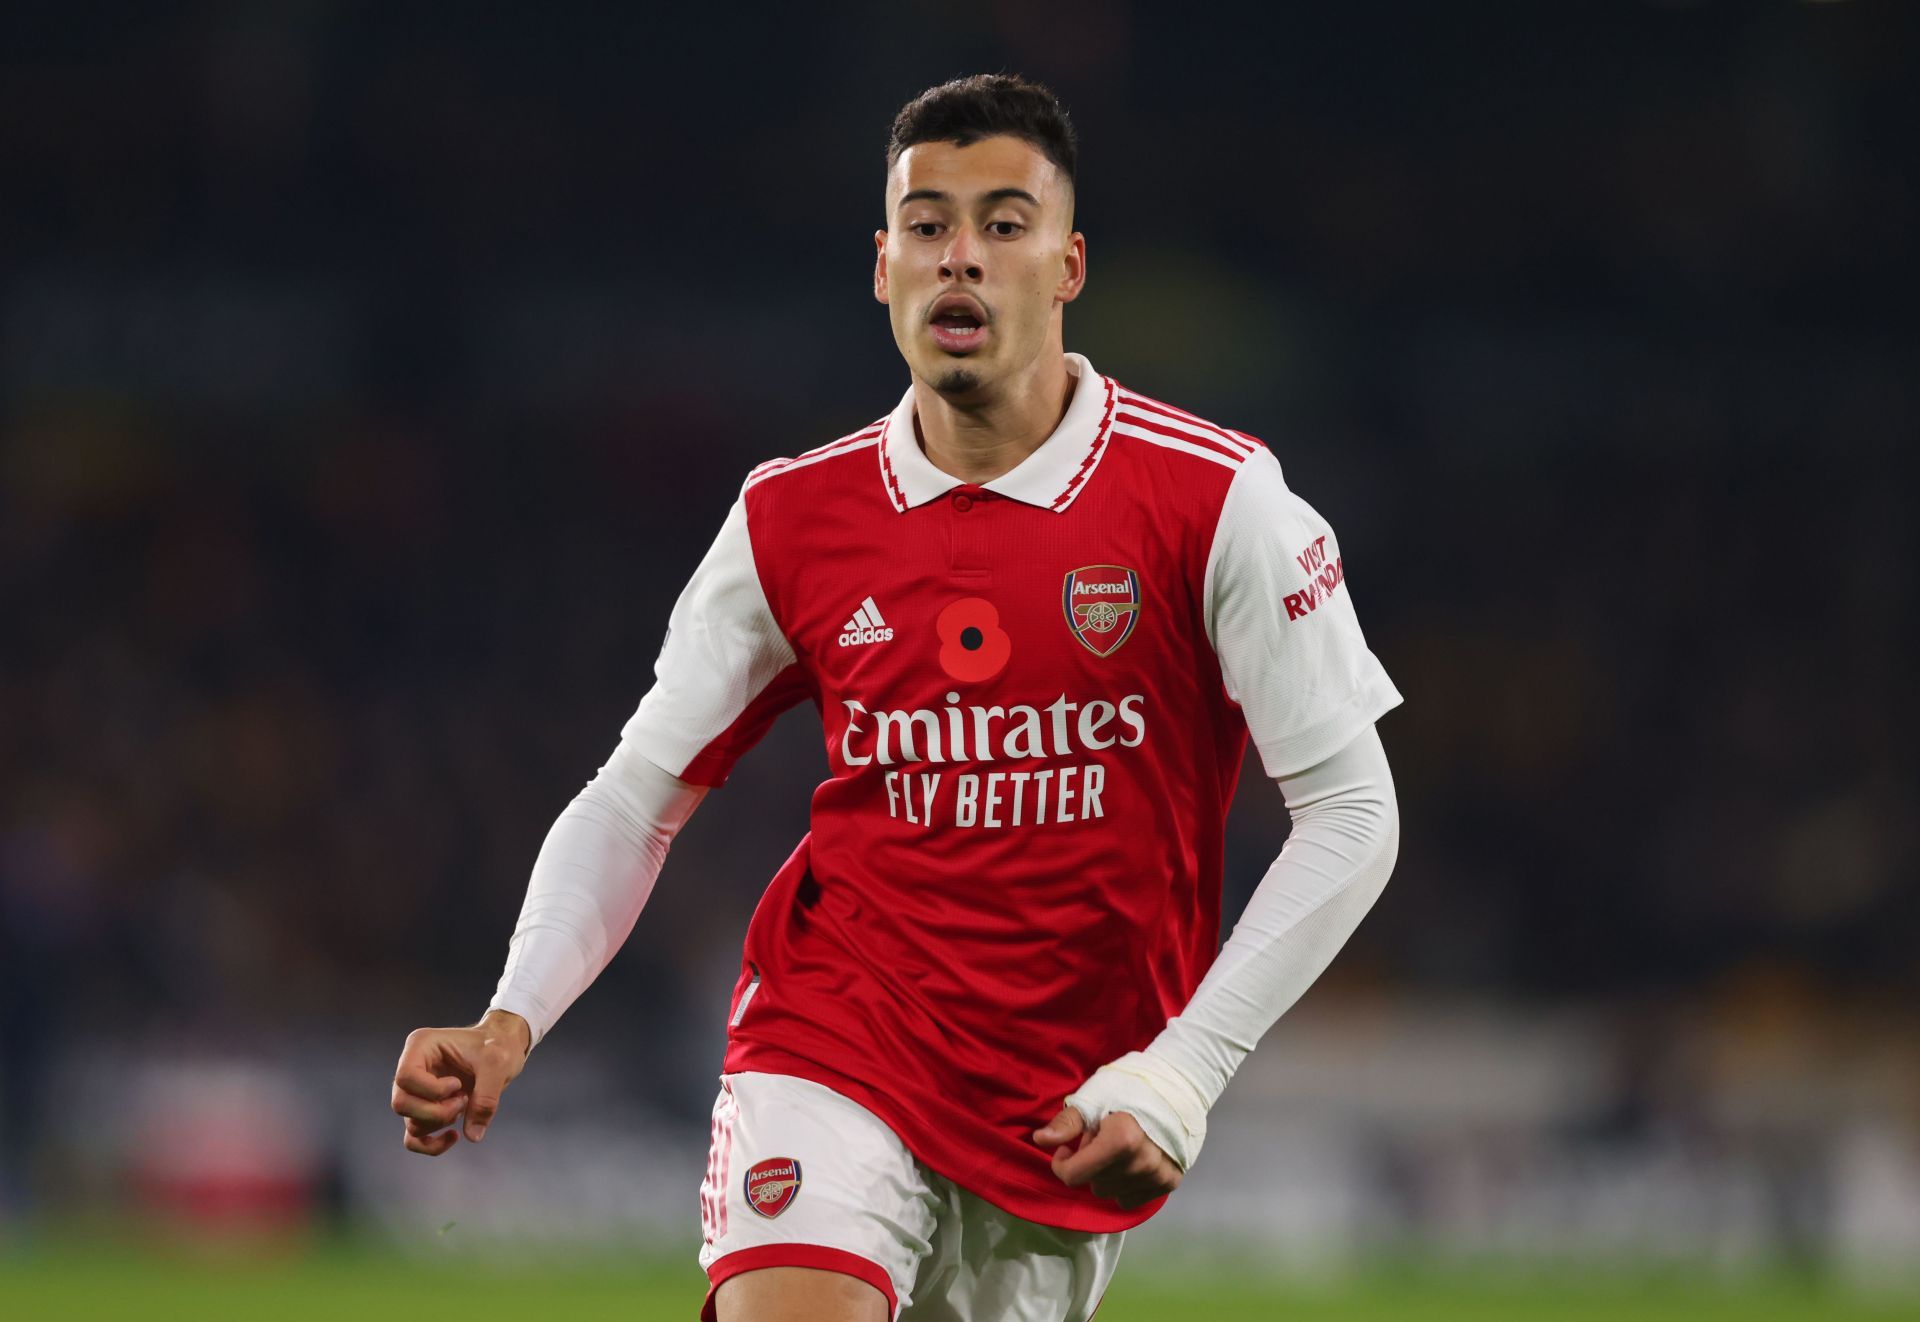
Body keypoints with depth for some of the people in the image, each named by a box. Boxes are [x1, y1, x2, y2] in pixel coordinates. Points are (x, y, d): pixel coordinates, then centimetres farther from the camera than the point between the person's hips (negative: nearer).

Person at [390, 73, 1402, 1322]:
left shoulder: (1216, 501, -8)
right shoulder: (792, 519, 0)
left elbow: (1351, 811, -6)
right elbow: (635, 801, 7)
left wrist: (1180, 1075, -14)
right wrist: (512, 1022, -9)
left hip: (1075, 1114, 0)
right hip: (833, 1048, 0)